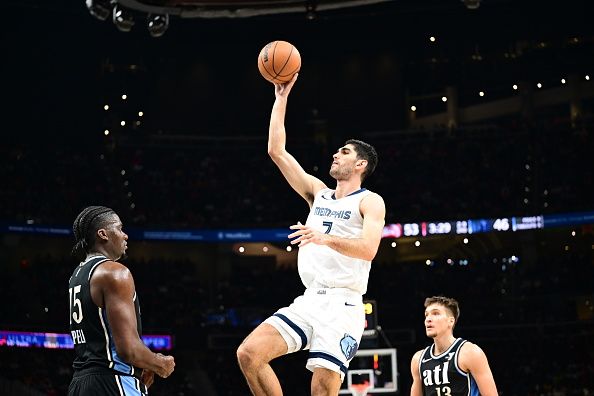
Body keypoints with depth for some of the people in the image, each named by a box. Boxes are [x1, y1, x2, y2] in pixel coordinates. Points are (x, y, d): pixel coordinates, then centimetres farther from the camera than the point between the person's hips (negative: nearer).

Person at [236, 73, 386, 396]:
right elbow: (276, 151, 16)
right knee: (248, 354, -11)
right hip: (308, 300, 6)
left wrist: (326, 238, -33)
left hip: (342, 306, -6)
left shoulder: (370, 202, 0)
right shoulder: (318, 193, 18)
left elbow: (368, 249, -17)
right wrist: (281, 98, 15)